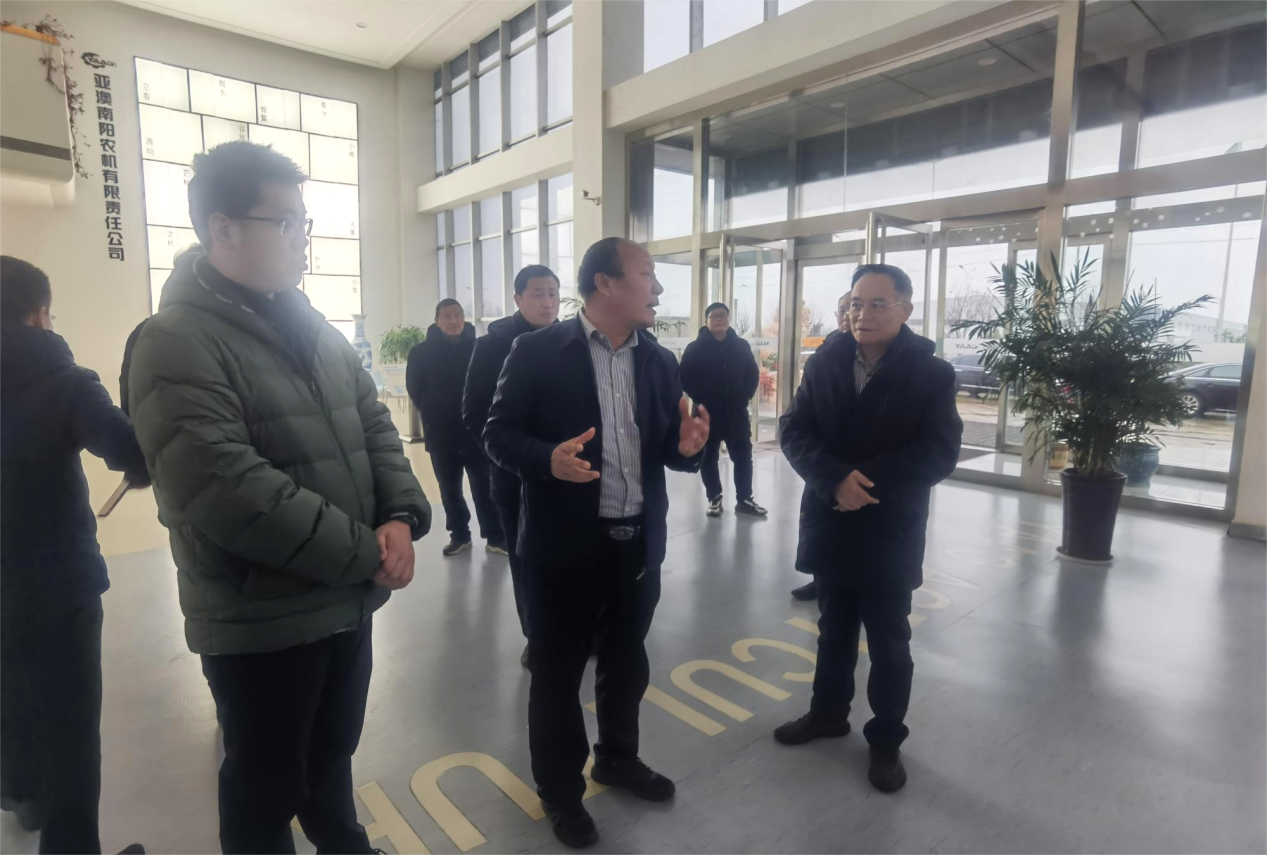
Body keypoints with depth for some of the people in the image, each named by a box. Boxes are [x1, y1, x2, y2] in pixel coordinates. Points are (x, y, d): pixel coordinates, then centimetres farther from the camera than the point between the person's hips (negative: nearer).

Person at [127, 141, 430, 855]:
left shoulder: (313, 327, 8)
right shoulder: (177, 345, -16)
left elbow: (374, 424, 7)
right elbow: (230, 493, -26)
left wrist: (402, 516, -10)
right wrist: (366, 553, -21)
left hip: (347, 599, 7)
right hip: (261, 621, -7)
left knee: (333, 755, 28)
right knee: (267, 790, 16)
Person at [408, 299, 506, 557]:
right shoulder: (422, 352, -2)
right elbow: (415, 390, 7)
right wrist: (432, 414, 7)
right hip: (441, 434, 2)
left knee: (485, 485, 3)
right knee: (450, 489, 12)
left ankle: (495, 536, 12)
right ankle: (459, 535, 26)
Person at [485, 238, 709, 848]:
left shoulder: (660, 361, 7)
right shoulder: (539, 350, -9)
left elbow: (666, 451, 10)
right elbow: (498, 433, -8)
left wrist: (687, 447, -13)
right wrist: (548, 458, -27)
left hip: (640, 543, 5)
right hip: (565, 546, -5)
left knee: (627, 664, 22)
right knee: (556, 673, 13)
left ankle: (617, 758, 47)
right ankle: (559, 790, 36)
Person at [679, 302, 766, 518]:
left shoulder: (741, 346, 4)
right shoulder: (696, 348, -4)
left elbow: (753, 374, 11)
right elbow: (685, 378, -4)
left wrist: (745, 397, 2)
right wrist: (700, 399, -8)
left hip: (736, 413, 2)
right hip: (707, 413, -2)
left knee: (743, 456, 5)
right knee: (708, 458, 7)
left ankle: (744, 499, 16)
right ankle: (714, 499, 21)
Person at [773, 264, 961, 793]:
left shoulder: (932, 374, -8)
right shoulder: (823, 363, 0)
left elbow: (938, 453, -15)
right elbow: (794, 432, -6)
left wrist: (867, 481, -24)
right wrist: (835, 480, -22)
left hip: (891, 534, -3)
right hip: (830, 527, 3)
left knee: (888, 643, 12)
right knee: (834, 630, 20)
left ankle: (886, 739, 32)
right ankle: (828, 712, 41)